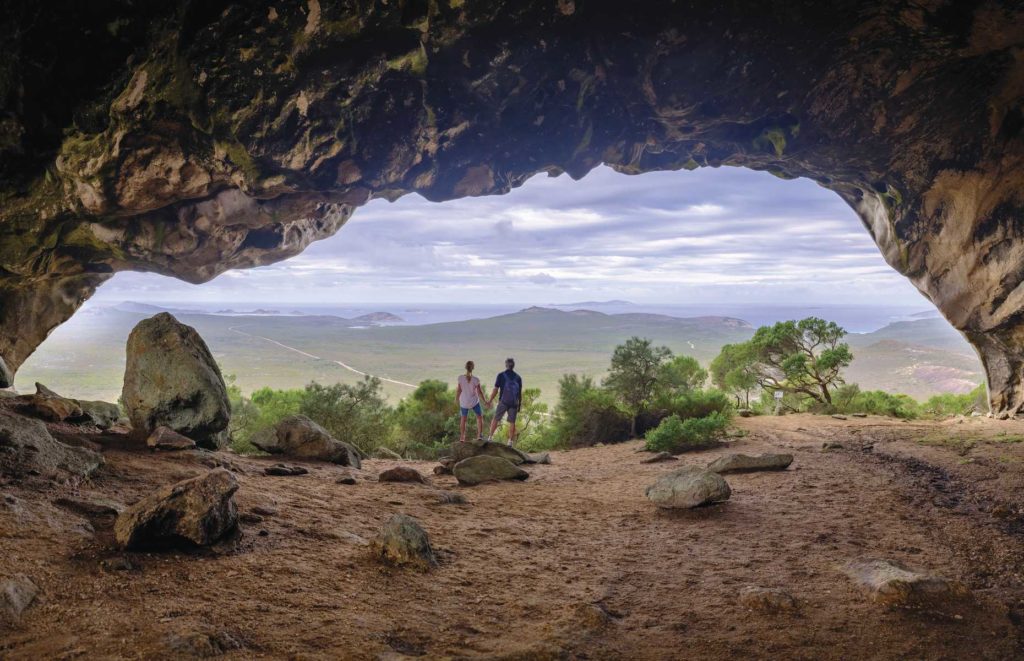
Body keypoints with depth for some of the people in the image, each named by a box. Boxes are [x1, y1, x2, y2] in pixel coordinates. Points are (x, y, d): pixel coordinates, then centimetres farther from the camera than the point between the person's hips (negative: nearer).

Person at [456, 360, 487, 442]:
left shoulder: (461, 377, -17)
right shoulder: (476, 380, -19)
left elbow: (459, 390, -10)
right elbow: (479, 392, -13)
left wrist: (456, 399, 8)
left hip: (464, 402, 1)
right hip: (474, 402, -1)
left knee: (463, 418, 22)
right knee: (480, 416, 21)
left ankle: (462, 437, 21)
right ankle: (480, 434, 14)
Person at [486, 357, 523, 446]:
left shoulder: (501, 375, -2)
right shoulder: (518, 377, 5)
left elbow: (495, 390, -4)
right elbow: (520, 393, 6)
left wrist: (490, 400, 7)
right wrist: (520, 405, 14)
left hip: (503, 402, -2)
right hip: (514, 403, 2)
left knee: (495, 419, 10)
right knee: (512, 422, 6)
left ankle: (490, 437, 8)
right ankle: (511, 441, 3)